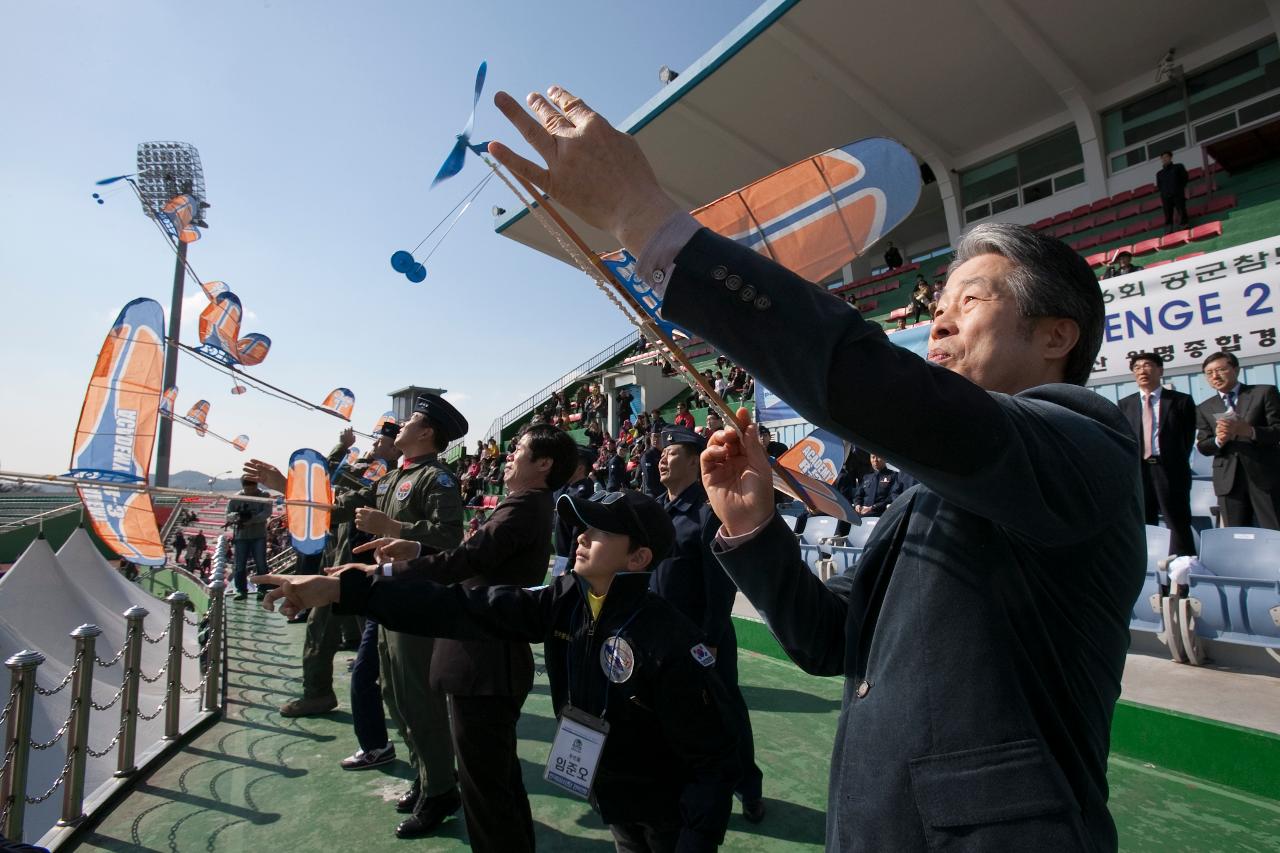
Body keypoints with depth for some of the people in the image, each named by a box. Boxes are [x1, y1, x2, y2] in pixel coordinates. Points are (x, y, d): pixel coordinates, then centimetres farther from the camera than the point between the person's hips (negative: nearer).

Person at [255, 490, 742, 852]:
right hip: (611, 802, 5)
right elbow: (463, 609, -19)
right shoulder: (564, 601, -15)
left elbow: (717, 755, -24)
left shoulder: (669, 640, -32)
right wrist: (343, 589, -24)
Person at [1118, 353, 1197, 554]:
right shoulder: (1125, 404, 11)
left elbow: (1188, 437, 5)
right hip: (1137, 471, 2)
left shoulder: (1181, 401, 6)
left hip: (1171, 471, -2)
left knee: (1178, 526, 2)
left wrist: (1175, 465, 1)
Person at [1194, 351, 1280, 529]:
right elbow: (1202, 447, 9)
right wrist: (1219, 440, -13)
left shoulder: (1265, 393, 6)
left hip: (1265, 476, -2)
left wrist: (1249, 431, -21)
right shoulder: (1204, 409, 13)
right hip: (1228, 480, 2)